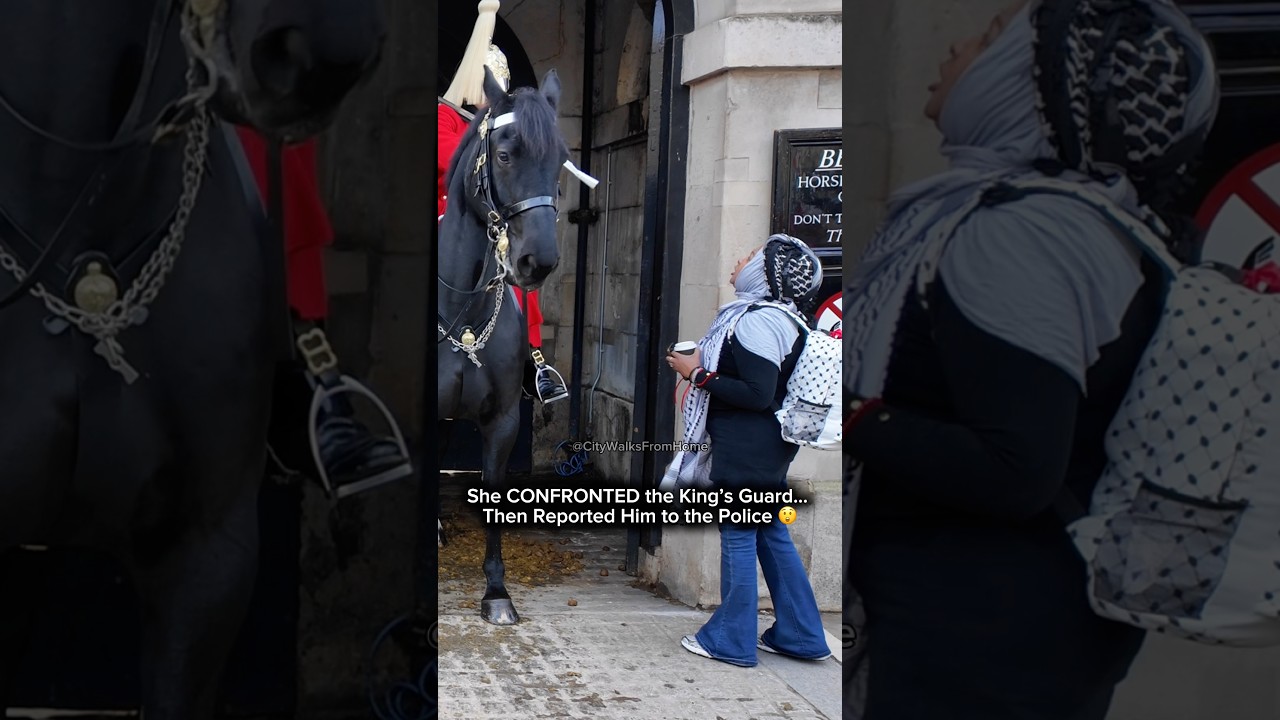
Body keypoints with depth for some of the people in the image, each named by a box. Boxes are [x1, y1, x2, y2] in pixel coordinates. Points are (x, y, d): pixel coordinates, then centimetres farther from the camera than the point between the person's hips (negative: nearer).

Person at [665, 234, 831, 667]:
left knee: (738, 537, -1)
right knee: (772, 534, 15)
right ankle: (801, 635, 22)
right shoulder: (777, 318, 13)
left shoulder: (759, 322, -19)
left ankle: (730, 641, 9)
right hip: (768, 448, 10)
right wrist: (702, 376, 12)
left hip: (746, 452, -10)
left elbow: (757, 395, -24)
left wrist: (699, 373, -18)